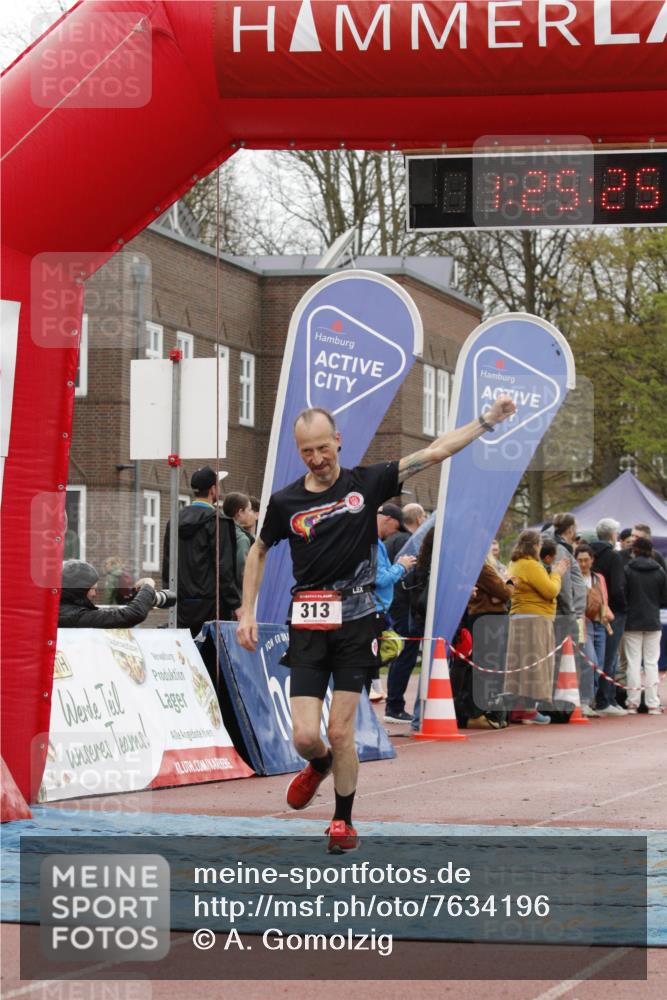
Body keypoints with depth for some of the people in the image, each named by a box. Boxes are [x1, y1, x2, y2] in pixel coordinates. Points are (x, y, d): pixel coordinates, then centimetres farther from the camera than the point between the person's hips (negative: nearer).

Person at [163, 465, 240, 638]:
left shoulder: (175, 521, 10)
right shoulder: (216, 520, -10)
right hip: (210, 603, -6)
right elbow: (224, 567, -13)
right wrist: (235, 604, -9)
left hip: (183, 606, 6)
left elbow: (166, 566, 13)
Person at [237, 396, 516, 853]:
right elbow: (259, 551, 19)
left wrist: (488, 420, -5)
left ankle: (344, 819, 15)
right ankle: (320, 765, 30)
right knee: (305, 737, -6)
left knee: (340, 732, -4)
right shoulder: (285, 502, 2)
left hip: (356, 624, -1)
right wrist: (247, 613, 14)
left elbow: (433, 453, -1)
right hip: (308, 627, 1)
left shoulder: (366, 484, 0)